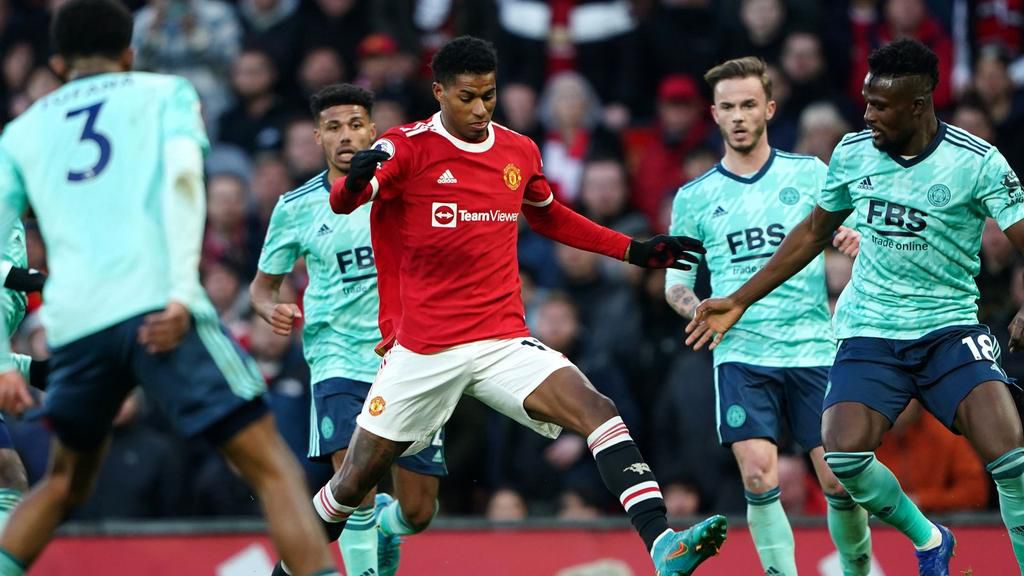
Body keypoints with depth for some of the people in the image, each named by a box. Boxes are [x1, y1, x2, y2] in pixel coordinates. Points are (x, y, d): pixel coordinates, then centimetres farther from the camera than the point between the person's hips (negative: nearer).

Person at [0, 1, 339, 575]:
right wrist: (182, 292, -13)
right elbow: (182, 175, -4)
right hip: (155, 306, -4)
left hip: (73, 322, 4)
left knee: (65, 482, 26)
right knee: (271, 464, -5)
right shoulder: (166, 92, 16)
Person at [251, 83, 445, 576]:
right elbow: (263, 283, 13)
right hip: (339, 356, -1)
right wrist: (272, 309, -9)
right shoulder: (296, 207, 2)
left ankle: (383, 528, 38)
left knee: (418, 512, 4)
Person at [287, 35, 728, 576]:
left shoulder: (520, 152, 9)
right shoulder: (408, 146, -6)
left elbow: (550, 217, 30)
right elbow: (341, 202, -23)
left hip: (504, 343, 3)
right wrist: (354, 180, -47)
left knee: (597, 411, -22)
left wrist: (634, 250, 24)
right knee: (354, 481, 6)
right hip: (422, 349, -3)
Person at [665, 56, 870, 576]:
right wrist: (695, 307, -8)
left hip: (813, 351, 0)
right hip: (741, 355, 0)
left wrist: (855, 240, -15)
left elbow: (848, 232, 9)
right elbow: (676, 281, 14)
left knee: (840, 479, -2)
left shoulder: (810, 173, 6)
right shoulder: (693, 198, 9)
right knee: (759, 480, -14)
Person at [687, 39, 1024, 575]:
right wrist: (738, 301, 20)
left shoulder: (977, 162, -11)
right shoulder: (852, 154, 1)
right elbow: (814, 232, 17)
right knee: (846, 452, -20)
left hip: (950, 329, -3)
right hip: (869, 332, 3)